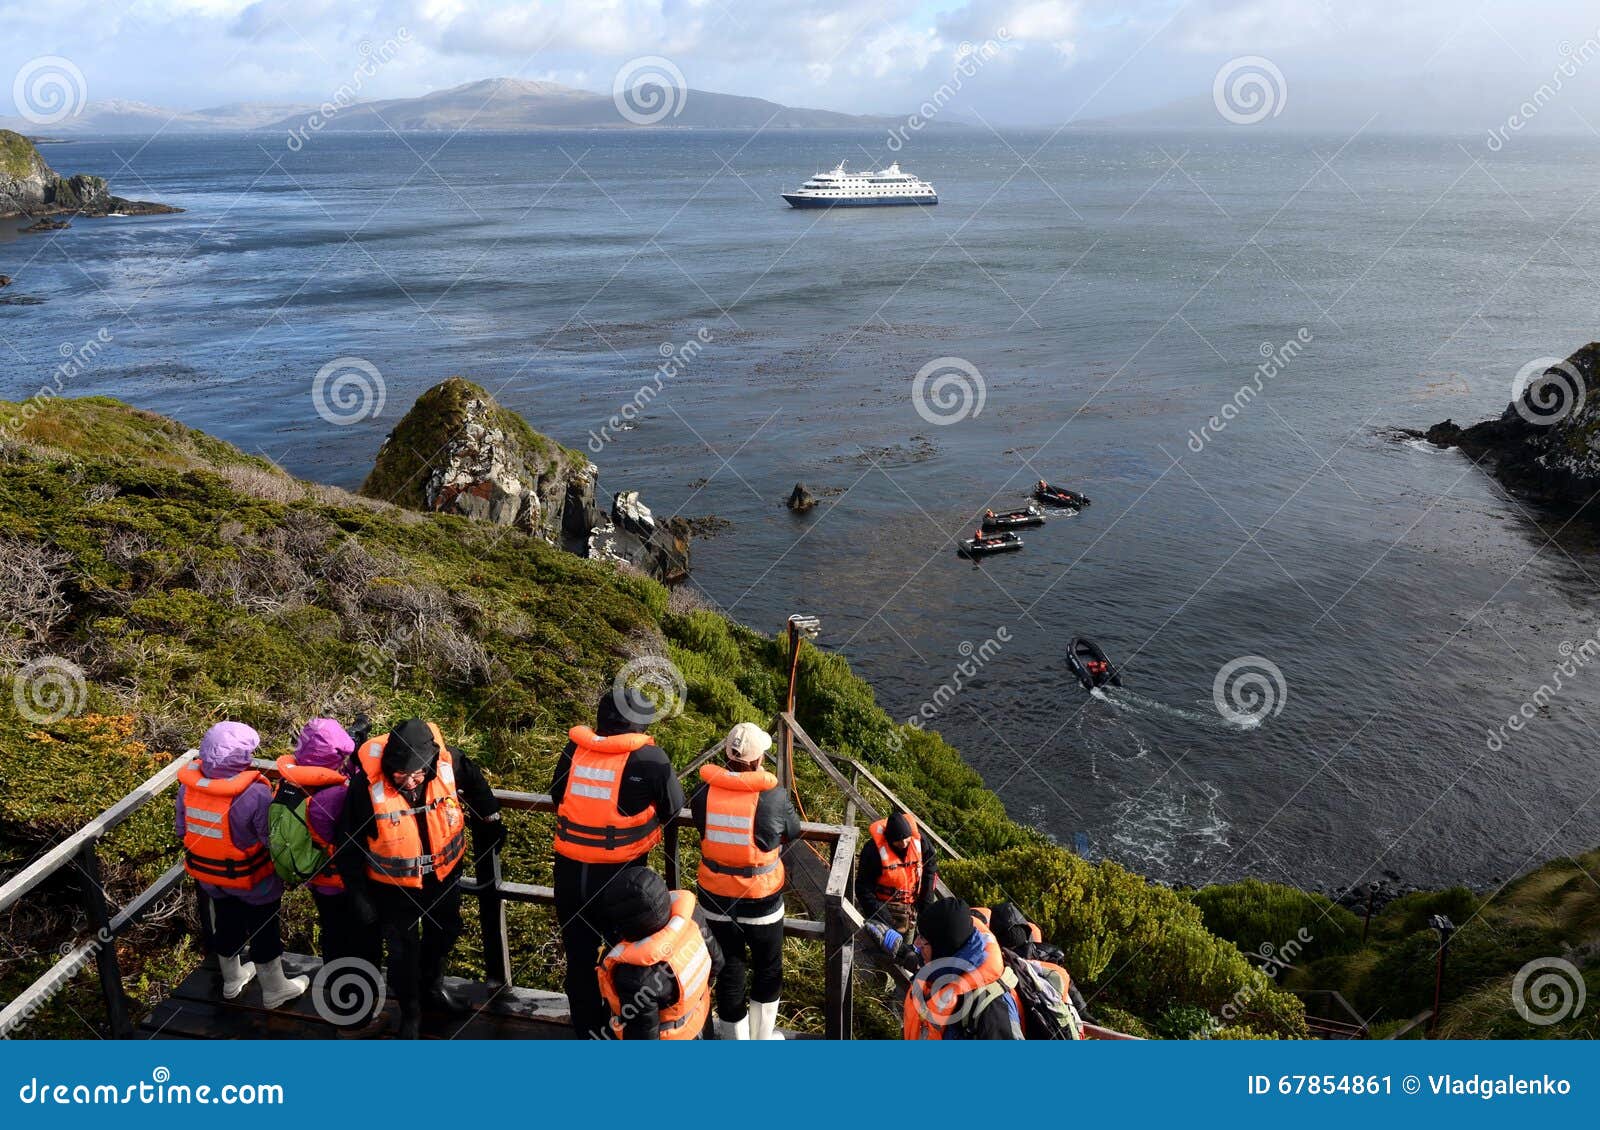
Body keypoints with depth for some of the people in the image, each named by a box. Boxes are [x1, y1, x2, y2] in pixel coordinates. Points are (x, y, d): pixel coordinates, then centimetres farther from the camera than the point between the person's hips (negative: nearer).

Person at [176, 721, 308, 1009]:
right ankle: (275, 991, 34)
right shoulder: (255, 794, -35)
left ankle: (232, 980, 50)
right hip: (251, 880, -6)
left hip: (209, 876, 6)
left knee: (226, 925, 28)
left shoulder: (188, 785, -15)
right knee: (264, 932, 16)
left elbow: (182, 829, 0)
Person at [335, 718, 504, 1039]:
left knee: (444, 932, 26)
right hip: (394, 887, -3)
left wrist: (489, 824, 12)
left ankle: (432, 983, 56)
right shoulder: (367, 788, -31)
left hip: (444, 876, 3)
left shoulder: (450, 765, -25)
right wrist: (359, 897, -11)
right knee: (403, 951, 14)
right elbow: (348, 847, -16)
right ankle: (410, 1012, 41)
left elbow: (476, 786, 0)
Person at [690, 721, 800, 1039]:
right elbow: (793, 833, -3)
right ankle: (761, 1037, 34)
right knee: (768, 969, 21)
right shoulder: (773, 797, -22)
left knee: (731, 963, 21)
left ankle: (733, 1036, 36)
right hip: (761, 900, -3)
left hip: (715, 896, 3)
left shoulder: (704, 791, -14)